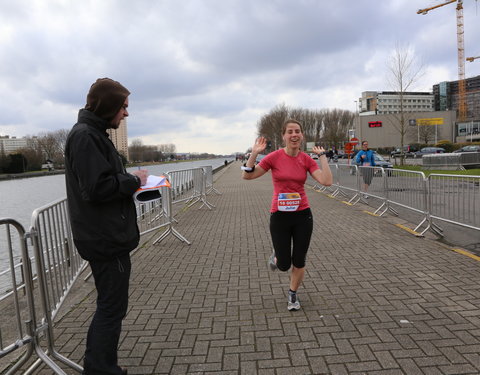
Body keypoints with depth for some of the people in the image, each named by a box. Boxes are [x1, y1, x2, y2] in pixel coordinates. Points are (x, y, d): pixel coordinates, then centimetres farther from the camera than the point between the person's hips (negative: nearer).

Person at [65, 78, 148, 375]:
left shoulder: (93, 134, 16)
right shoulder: (85, 135, -16)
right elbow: (97, 188, -25)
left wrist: (133, 182, 7)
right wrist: (133, 180, -12)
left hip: (107, 237, 11)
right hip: (106, 240, -11)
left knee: (109, 305, 20)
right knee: (112, 308, 0)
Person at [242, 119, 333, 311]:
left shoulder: (306, 159, -2)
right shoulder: (274, 157, -8)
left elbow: (327, 181, -13)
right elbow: (247, 175, -7)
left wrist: (322, 155, -10)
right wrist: (254, 153, -17)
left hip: (302, 215, 2)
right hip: (279, 216, -1)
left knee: (299, 262, 10)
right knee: (284, 265, 6)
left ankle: (293, 294, 36)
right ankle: (277, 256, 43)